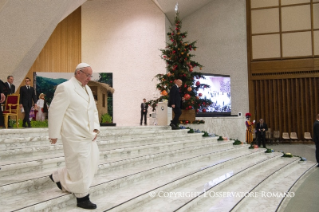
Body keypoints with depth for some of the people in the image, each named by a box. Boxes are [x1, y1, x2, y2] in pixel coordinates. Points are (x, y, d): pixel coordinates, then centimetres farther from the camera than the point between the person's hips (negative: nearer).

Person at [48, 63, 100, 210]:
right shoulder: (65, 88, -12)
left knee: (91, 163, 15)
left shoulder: (87, 89, 15)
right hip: (76, 137, -9)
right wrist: (54, 134, -9)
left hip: (88, 136, 9)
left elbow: (94, 110, 21)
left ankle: (59, 177, 31)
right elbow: (55, 112, -13)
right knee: (80, 168, 0)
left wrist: (95, 128, 9)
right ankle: (82, 198, 17)